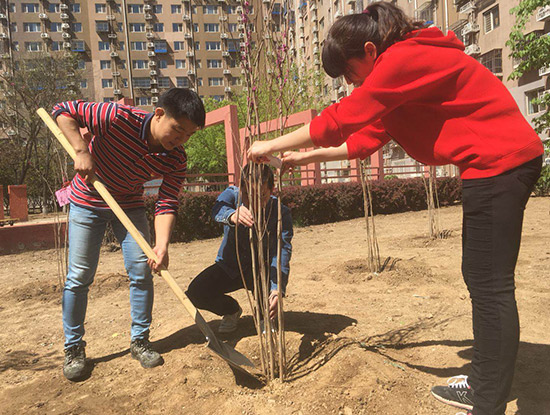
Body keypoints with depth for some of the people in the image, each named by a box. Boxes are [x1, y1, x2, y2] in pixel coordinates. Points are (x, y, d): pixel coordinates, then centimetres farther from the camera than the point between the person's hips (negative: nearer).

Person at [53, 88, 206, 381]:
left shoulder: (176, 159, -18)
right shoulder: (118, 118, -28)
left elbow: (167, 204, -22)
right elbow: (63, 111, -18)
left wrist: (162, 244, -37)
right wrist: (81, 150, -32)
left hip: (130, 205, 3)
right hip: (88, 201, -2)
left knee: (142, 271, -4)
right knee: (79, 276, -2)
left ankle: (140, 341, 13)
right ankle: (73, 348, 16)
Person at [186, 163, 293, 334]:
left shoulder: (281, 213, -22)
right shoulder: (232, 194, -18)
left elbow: (282, 251, -35)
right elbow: (219, 209, -42)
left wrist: (277, 290, -52)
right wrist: (232, 216, -69)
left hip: (261, 267, -1)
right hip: (229, 267, 2)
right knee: (195, 292, -18)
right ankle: (232, 310, 16)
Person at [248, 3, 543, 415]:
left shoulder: (404, 58, -17)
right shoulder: (403, 67, 14)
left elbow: (338, 122, -21)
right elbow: (365, 139, 15)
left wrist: (271, 145, -10)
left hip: (501, 162, -10)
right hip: (495, 165, 10)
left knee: (490, 286, -6)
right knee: (482, 279, 14)